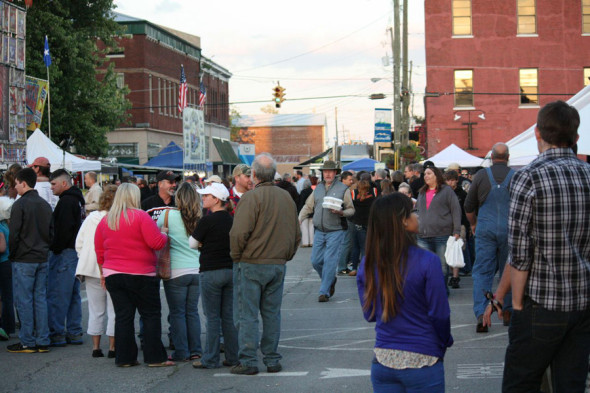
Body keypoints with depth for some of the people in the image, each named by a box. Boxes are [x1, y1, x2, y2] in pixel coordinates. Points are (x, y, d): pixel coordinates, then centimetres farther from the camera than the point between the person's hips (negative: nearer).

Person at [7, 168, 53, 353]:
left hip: (24, 260, -7)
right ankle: (43, 341, 10)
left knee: (24, 301, -1)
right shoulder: (45, 205, 10)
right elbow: (51, 232, 14)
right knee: (40, 299, 9)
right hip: (42, 259, 7)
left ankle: (27, 342, 1)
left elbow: (14, 234, -13)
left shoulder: (20, 204, -12)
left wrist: (12, 255, -2)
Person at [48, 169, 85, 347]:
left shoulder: (66, 201, -14)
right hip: (76, 251, 10)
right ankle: (74, 332, 17)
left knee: (56, 295, -7)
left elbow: (63, 229, -21)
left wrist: (55, 249, -13)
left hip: (64, 253, -10)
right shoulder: (77, 199, 17)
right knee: (73, 294, 13)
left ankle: (56, 334, -6)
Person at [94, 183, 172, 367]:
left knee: (123, 316, 8)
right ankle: (155, 357, 3)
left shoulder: (105, 220, 7)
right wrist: (164, 235, 6)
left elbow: (99, 250, 12)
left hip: (113, 274, 5)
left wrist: (103, 272, 22)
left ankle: (124, 357, 8)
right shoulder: (141, 216, -11)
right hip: (140, 275, -5)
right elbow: (156, 242, -15)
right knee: (151, 315, 4)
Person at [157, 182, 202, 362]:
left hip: (176, 272, -4)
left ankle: (181, 352, 6)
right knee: (193, 312, 12)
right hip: (197, 271, 4)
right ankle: (195, 351, 14)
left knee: (177, 313, 5)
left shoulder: (168, 215, -9)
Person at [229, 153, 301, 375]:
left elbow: (239, 233, -19)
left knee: (247, 314, 0)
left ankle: (248, 362, 1)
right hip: (278, 265, 6)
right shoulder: (287, 198, 9)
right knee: (272, 313, 12)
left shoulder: (251, 198, -14)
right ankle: (272, 360, 15)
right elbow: (296, 234, 16)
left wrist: (236, 256, -4)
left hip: (251, 265, -6)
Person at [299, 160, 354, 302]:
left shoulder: (343, 189, 0)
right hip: (319, 231, 5)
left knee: (330, 261, -7)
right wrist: (299, 219, 3)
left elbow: (351, 209, 1)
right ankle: (330, 280, 30)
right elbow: (308, 206, 17)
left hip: (335, 231, -5)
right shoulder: (318, 188, 13)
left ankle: (324, 292, 0)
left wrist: (341, 212, -19)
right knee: (315, 261, 5)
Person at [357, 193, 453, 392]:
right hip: (421, 361, -4)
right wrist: (444, 344, 7)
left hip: (382, 361, 4)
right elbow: (439, 314, -8)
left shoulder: (367, 264, 0)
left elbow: (369, 314, 8)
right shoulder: (427, 262, -14)